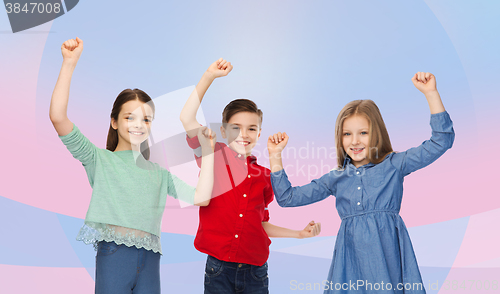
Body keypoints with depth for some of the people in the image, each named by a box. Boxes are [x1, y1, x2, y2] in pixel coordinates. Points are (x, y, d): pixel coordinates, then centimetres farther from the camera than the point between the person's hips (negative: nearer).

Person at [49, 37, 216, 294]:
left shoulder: (159, 170, 17)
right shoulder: (100, 159, 6)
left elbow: (201, 197, 7)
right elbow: (58, 118, -6)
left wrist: (207, 149, 8)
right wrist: (69, 63, -10)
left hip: (150, 259, 4)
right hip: (113, 255, -3)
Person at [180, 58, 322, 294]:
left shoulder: (264, 175, 9)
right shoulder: (214, 157, 1)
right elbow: (186, 117, -11)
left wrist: (299, 234, 10)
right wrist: (209, 76, -15)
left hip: (255, 272, 3)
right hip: (219, 268, -3)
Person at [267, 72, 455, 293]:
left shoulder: (394, 165, 5)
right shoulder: (337, 178, 12)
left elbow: (441, 141, -2)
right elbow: (288, 197, 15)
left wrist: (431, 93, -10)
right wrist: (275, 156, 11)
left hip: (388, 255, -2)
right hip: (351, 260, 3)